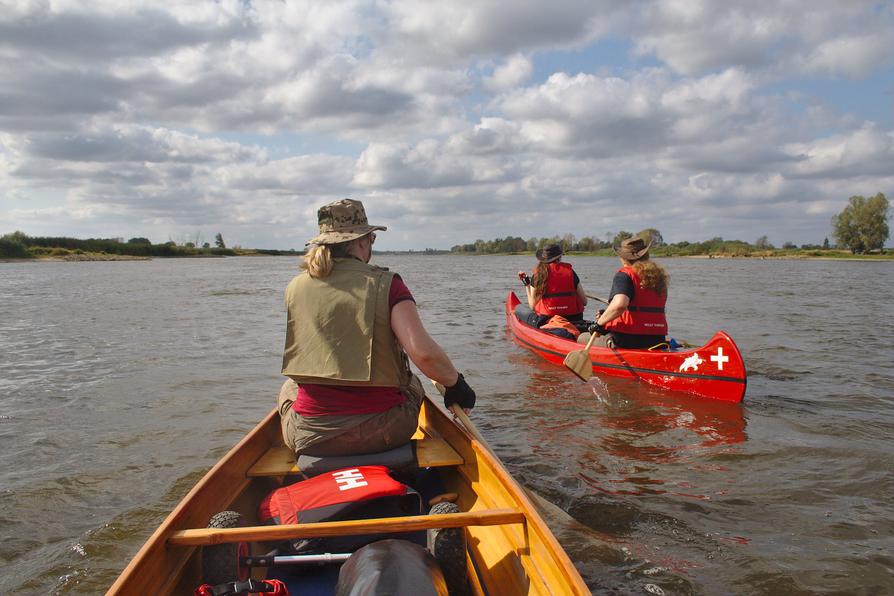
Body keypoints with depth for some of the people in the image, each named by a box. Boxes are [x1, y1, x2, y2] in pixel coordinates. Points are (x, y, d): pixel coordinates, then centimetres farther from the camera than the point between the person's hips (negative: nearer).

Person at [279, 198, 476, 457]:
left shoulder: (295, 287, 1)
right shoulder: (386, 284, -9)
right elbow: (423, 352, -21)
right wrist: (456, 383, -3)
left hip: (309, 439, 2)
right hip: (382, 435, -1)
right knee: (412, 384, 32)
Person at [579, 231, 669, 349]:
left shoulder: (625, 274, -10)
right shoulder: (659, 276, 13)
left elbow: (620, 304, -30)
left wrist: (599, 323, -16)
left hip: (628, 342, -7)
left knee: (582, 338, 12)